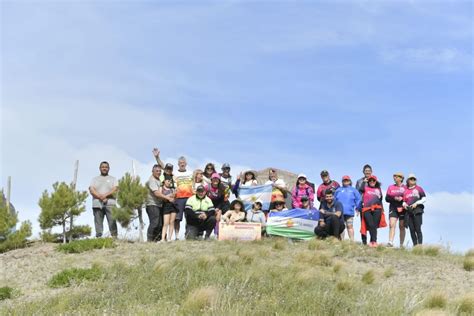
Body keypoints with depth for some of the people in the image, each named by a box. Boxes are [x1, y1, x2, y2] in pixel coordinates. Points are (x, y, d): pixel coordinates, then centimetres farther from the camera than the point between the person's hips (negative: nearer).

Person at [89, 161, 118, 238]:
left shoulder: (113, 179, 17)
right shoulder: (95, 179, 20)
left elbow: (115, 189, 1)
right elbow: (91, 190, 4)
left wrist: (105, 195, -14)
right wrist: (100, 197, -13)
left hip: (110, 204, -2)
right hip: (97, 204, 2)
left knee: (112, 222, -12)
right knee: (98, 223, -1)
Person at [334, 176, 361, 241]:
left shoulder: (353, 190, 12)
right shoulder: (338, 190, 16)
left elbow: (358, 199, 9)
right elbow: (334, 200, 16)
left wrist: (357, 208, 4)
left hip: (349, 212, -2)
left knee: (350, 226, -2)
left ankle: (352, 241, -1)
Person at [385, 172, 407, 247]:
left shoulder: (405, 187, 3)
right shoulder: (391, 187, 11)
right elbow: (387, 198, 5)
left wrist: (401, 198, -16)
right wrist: (394, 198, -12)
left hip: (402, 209, -1)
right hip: (393, 208, 1)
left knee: (402, 227, 5)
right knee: (392, 225, -13)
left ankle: (401, 244, 12)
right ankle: (390, 242, -21)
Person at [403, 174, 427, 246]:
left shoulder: (418, 188, 6)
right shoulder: (405, 191, 16)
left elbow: (424, 198, 4)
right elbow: (404, 201, 22)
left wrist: (416, 203, -9)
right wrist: (404, 205, 0)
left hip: (417, 211, -4)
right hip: (409, 212, 4)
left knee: (418, 229, -9)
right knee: (411, 229, 2)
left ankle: (420, 244, -9)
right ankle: (415, 245, 7)